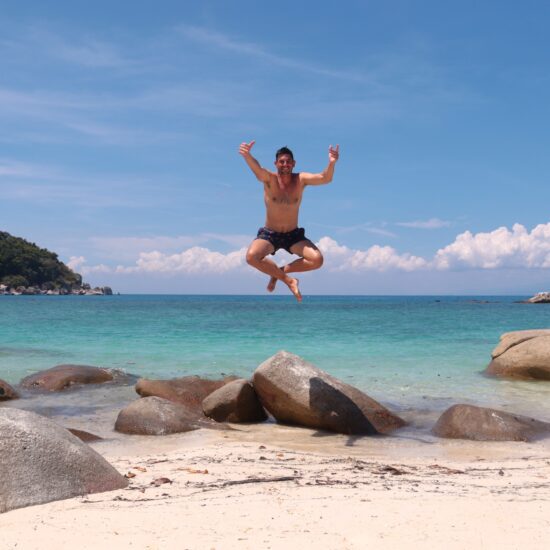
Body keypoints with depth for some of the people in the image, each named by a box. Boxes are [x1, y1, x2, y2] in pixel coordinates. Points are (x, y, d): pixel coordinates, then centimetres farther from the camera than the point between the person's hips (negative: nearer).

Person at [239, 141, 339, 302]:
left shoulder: (301, 179, -8)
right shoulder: (269, 179, -12)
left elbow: (325, 178, -25)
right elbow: (257, 169, -36)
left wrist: (331, 163, -48)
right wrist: (247, 156, -60)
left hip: (293, 235, 2)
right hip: (269, 234, -1)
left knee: (317, 259, -21)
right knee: (252, 256, -30)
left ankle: (280, 271, 4)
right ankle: (288, 280, -11)